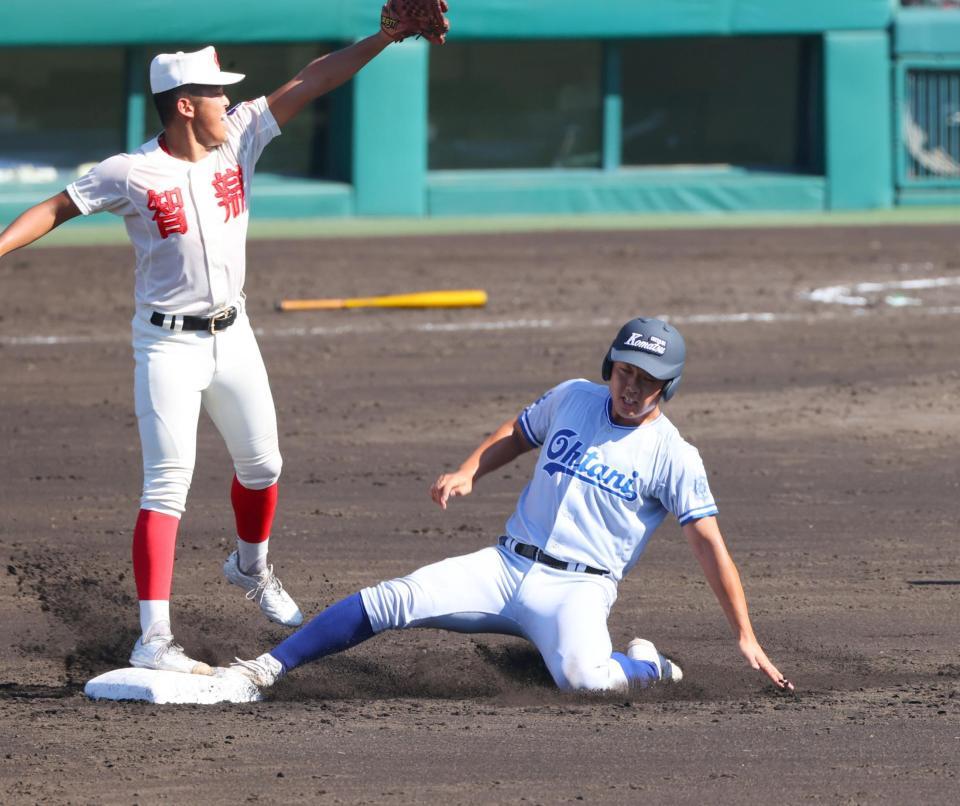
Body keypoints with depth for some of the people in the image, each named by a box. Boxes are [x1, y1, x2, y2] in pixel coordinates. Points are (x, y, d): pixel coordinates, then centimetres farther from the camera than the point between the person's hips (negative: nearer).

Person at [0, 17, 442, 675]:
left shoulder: (241, 137, -3)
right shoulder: (132, 174, -16)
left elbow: (315, 79, -4)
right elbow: (56, 210, -12)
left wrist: (388, 36, -11)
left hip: (232, 334, 6)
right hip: (168, 343, -6)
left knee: (261, 465, 19)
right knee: (169, 483, -13)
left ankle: (252, 567, 49)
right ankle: (154, 639, -18)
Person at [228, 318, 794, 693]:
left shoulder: (674, 457, -3)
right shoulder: (572, 399, 10)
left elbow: (710, 545, -6)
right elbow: (518, 435, 28)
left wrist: (746, 636, -11)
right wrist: (467, 473, 9)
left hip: (578, 590, -4)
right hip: (506, 567, 4)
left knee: (582, 677, -36)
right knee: (393, 601, -15)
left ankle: (646, 667, -2)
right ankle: (269, 668, -13)